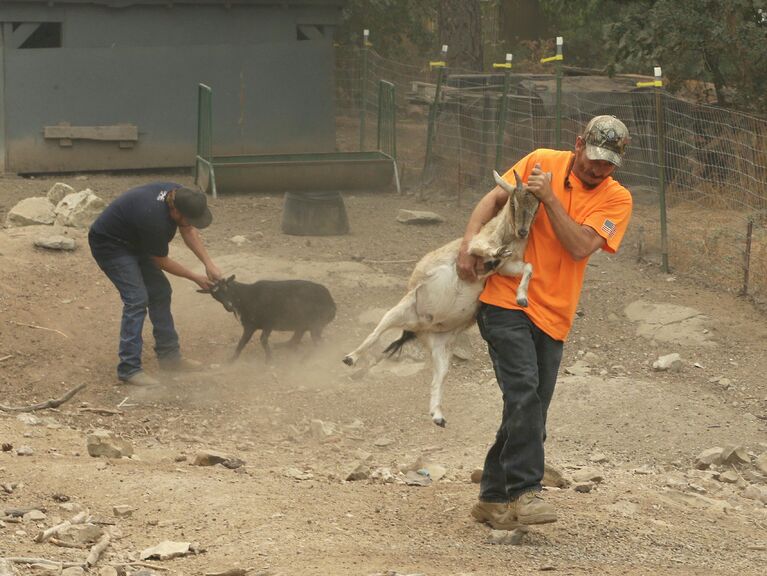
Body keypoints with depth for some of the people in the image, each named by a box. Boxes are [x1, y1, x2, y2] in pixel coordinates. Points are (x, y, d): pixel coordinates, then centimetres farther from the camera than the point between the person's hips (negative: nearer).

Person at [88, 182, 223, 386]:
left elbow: (189, 232, 1)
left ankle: (169, 356, 19)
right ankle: (129, 368, -16)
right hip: (109, 245, -9)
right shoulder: (155, 221, -38)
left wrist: (209, 264, -9)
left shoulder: (178, 194, -16)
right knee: (137, 299, -19)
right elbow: (160, 262, -20)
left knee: (160, 292, 10)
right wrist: (195, 278, -8)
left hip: (134, 242, 9)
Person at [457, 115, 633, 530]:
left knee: (530, 410, 6)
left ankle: (493, 498, 18)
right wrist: (469, 242, -9)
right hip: (505, 300, -3)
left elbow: (580, 246, -12)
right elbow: (493, 200, 6)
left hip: (553, 316, 3)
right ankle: (525, 492, -22)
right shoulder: (542, 162, 2)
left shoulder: (617, 199, 1)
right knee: (524, 391, -19)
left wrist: (549, 197, -16)